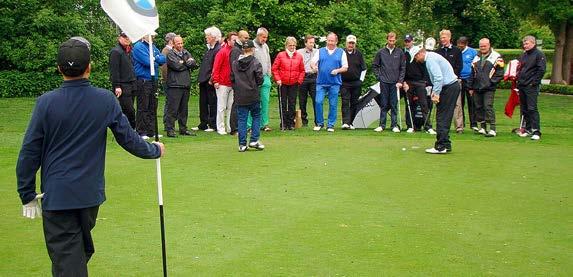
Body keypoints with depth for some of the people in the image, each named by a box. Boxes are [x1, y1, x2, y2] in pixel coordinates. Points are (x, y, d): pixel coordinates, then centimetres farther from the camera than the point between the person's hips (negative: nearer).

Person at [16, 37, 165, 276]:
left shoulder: (46, 102, -11)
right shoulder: (106, 100, -7)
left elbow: (30, 152, -7)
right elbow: (128, 138, 0)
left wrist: (27, 195, 4)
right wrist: (155, 150, 20)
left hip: (57, 196, -2)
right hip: (91, 194, 3)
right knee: (83, 250, 25)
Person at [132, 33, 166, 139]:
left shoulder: (153, 47, 16)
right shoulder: (138, 47, -7)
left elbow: (163, 59, 8)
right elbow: (148, 62, -18)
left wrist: (154, 58, -8)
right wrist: (157, 60, -2)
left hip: (153, 81, 7)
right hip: (143, 81, -7)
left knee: (153, 107, 9)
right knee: (143, 107, -5)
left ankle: (151, 130, 15)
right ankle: (141, 132, 0)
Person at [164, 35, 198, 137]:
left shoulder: (186, 52, 16)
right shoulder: (170, 54, -3)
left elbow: (194, 64, 4)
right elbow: (177, 66, -16)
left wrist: (183, 62, -7)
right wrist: (187, 63, 0)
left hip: (186, 85, 6)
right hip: (175, 85, -6)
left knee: (184, 109, 12)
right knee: (173, 109, -6)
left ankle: (183, 129, 20)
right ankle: (170, 129, -2)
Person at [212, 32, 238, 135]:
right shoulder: (222, 52, -7)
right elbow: (216, 67, -10)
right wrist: (216, 81, -14)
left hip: (233, 84, 5)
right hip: (223, 84, -5)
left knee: (231, 107, 8)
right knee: (222, 107, 2)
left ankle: (230, 128, 14)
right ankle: (220, 128, 8)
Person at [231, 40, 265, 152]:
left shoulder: (234, 63, 3)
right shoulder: (255, 63, -9)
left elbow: (232, 79, 6)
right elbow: (259, 80, -8)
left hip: (240, 96, 3)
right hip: (253, 96, -3)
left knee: (242, 119, 6)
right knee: (256, 117, 13)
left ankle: (242, 144, 5)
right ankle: (254, 140, 6)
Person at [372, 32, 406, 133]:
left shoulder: (400, 52, 3)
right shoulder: (381, 52, 3)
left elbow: (403, 68, 5)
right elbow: (374, 66, 12)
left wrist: (400, 81, -3)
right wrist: (379, 76, 3)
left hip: (395, 83, 0)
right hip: (384, 82, 0)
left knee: (394, 105, 2)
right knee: (384, 105, 4)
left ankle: (394, 125, 8)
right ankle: (382, 125, 9)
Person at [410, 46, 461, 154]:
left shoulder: (430, 59, -14)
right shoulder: (432, 57, 18)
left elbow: (438, 77, -23)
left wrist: (436, 93, -19)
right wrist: (434, 91, 14)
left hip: (449, 87, -10)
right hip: (452, 85, 10)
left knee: (442, 118, -7)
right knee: (444, 118, 12)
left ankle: (441, 147, -6)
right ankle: (445, 145, 15)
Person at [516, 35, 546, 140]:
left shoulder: (539, 54, -4)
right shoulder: (523, 55, 18)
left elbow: (541, 70, -11)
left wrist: (534, 82, -15)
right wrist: (518, 81, 12)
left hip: (531, 87, -8)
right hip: (521, 86, 8)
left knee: (532, 108, -13)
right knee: (524, 109, 10)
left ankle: (536, 131, -13)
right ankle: (528, 129, 19)